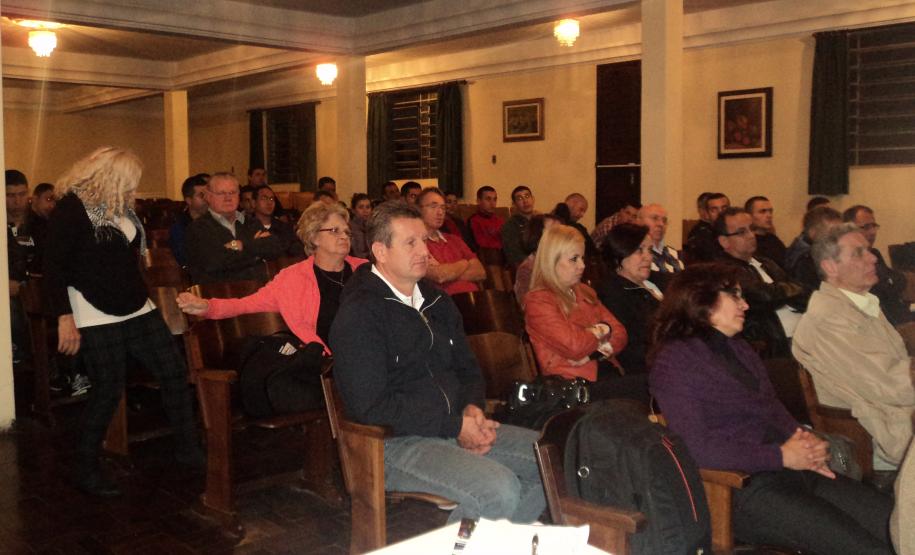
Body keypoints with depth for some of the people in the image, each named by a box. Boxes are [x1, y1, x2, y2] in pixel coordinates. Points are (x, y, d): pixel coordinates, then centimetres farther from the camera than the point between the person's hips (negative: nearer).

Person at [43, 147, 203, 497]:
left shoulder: (121, 208, 13)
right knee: (108, 391, -4)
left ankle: (187, 449, 16)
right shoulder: (72, 208, -12)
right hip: (97, 317, -8)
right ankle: (84, 470, 14)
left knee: (174, 372, 4)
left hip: (137, 309, 8)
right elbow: (54, 267, -15)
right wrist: (64, 317, -21)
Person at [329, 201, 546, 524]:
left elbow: (468, 369, 23)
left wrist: (472, 408, 0)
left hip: (457, 427, 8)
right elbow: (371, 407, -18)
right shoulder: (359, 315, -11)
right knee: (499, 490, -29)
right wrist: (454, 426, -17)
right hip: (396, 442, -8)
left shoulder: (436, 302, 15)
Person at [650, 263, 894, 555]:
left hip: (795, 469, 8)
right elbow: (697, 448, -15)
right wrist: (782, 456, -14)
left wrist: (805, 444, -2)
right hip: (744, 488, -8)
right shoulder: (673, 361, -8)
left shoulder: (738, 348, 17)